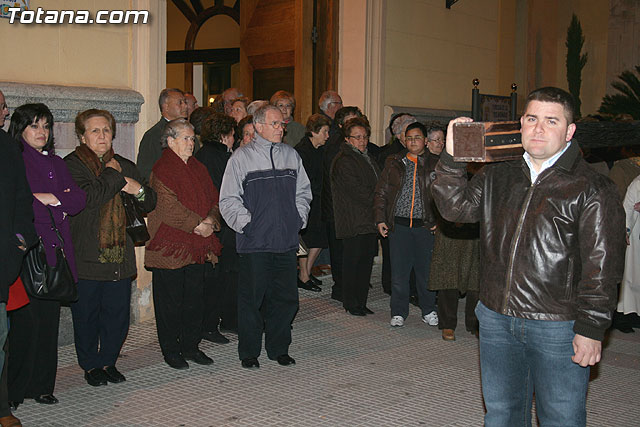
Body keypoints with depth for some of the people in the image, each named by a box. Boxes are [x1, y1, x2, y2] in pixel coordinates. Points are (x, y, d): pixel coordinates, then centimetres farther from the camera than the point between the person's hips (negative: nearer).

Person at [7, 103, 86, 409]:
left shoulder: (56, 163, 20)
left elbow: (79, 199, 9)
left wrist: (47, 198, -5)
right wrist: (51, 202, -6)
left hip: (54, 251, 6)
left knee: (49, 318, 6)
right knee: (24, 319, -6)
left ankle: (41, 385, 14)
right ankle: (13, 389, 5)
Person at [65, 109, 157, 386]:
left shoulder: (125, 166, 15)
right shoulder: (72, 164, -2)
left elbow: (150, 204, 16)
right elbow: (86, 198, -20)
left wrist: (139, 190, -5)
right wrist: (112, 175, -9)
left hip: (120, 256, 4)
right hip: (86, 257, -4)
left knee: (118, 314, 8)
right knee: (86, 316, 6)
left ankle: (108, 361, 27)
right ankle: (90, 366, 24)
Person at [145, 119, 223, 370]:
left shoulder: (198, 169, 15)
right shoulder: (161, 171, -10)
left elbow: (213, 199, 12)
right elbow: (168, 208, -19)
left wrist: (210, 220, -7)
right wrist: (197, 225, -16)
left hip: (197, 246, 7)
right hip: (169, 247, -7)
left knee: (195, 299, 12)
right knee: (170, 302, 3)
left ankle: (190, 346, 25)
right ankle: (170, 351, 17)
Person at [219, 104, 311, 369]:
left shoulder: (291, 156, 11)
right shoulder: (242, 158, -2)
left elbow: (303, 192, 20)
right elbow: (228, 200, -3)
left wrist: (299, 218, 9)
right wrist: (246, 223, -10)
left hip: (286, 240, 4)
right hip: (254, 242, -4)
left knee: (286, 297, 9)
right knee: (252, 298, 3)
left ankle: (278, 349, 25)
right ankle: (249, 352, 18)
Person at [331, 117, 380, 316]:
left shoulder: (367, 158, 20)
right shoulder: (343, 161, -9)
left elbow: (378, 185, 22)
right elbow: (357, 191, -15)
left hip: (369, 221, 8)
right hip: (353, 222, -8)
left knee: (366, 261, 8)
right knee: (352, 262, -2)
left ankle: (360, 303, 16)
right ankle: (351, 304, 8)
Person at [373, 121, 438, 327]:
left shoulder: (435, 164, 5)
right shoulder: (394, 162, 9)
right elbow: (381, 193, 11)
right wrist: (380, 219, 3)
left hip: (425, 226, -1)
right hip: (398, 225, 1)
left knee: (426, 271, 6)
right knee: (398, 271, 3)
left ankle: (429, 311, 23)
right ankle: (399, 313, 16)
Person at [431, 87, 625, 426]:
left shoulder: (593, 189, -6)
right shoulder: (496, 177, 10)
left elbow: (601, 266, -9)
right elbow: (457, 207, 1)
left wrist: (591, 328, -12)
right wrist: (451, 159, -10)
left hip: (558, 327, -4)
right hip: (496, 320, 5)